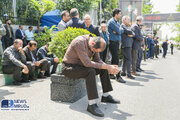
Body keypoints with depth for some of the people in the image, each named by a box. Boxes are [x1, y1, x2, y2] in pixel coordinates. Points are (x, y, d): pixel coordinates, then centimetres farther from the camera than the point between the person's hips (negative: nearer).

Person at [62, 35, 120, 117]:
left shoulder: (95, 45, -2)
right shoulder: (80, 42, -29)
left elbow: (97, 61, 3)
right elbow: (87, 63, -33)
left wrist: (110, 67, -15)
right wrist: (107, 66, -28)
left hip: (80, 65, 8)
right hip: (69, 67, -8)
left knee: (103, 69, -1)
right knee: (91, 71, -33)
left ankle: (106, 96, 7)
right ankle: (91, 105, -33)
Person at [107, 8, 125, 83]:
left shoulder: (117, 22, 20)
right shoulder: (111, 22, -10)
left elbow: (122, 30, 11)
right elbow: (118, 31, -16)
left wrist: (117, 30, -8)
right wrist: (118, 30, 5)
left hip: (117, 42, 9)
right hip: (113, 42, -9)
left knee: (114, 59, 12)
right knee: (116, 59, -11)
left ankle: (111, 74, 20)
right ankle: (118, 77, -9)